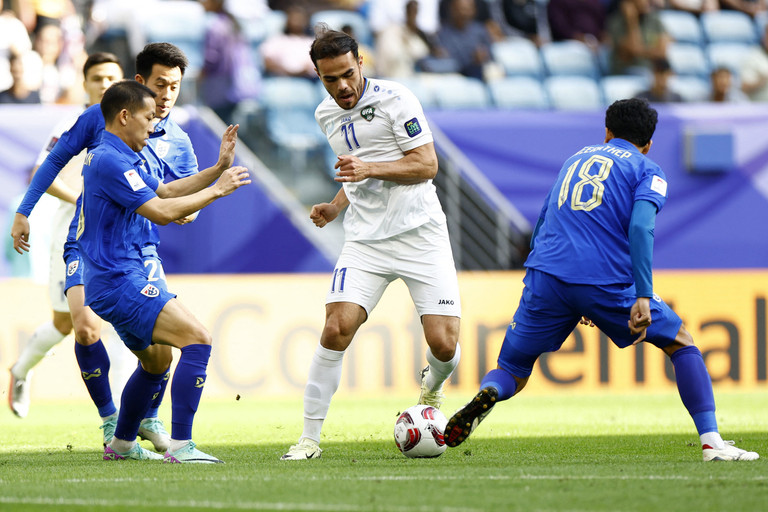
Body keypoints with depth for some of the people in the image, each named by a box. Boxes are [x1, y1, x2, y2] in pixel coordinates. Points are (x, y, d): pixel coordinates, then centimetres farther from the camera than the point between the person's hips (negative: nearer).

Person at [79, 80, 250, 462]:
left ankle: (122, 444, 36)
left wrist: (218, 168, 15)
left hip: (118, 281, 11)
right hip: (118, 283, -11)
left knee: (157, 359, 26)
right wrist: (217, 190, -12)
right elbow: (161, 212, -21)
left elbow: (166, 191, 24)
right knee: (198, 339, -19)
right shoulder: (109, 161, -17)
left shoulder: (121, 159, 17)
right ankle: (180, 446, -23)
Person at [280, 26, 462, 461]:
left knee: (444, 345, -10)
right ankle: (310, 438, -7)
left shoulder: (395, 99, -8)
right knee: (336, 328, -16)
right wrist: (337, 207, 10)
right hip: (366, 241, 4)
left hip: (420, 233, -4)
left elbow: (426, 165, -12)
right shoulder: (327, 115, 11)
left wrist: (369, 169, -23)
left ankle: (432, 389, 28)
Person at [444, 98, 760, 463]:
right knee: (681, 343, 16)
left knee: (513, 371, 15)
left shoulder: (576, 159, 26)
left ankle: (489, 393, -21)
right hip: (607, 281, -3)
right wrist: (643, 297, -17)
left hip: (546, 275, 3)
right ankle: (711, 441, 5)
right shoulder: (647, 171, 10)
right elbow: (640, 228, -10)